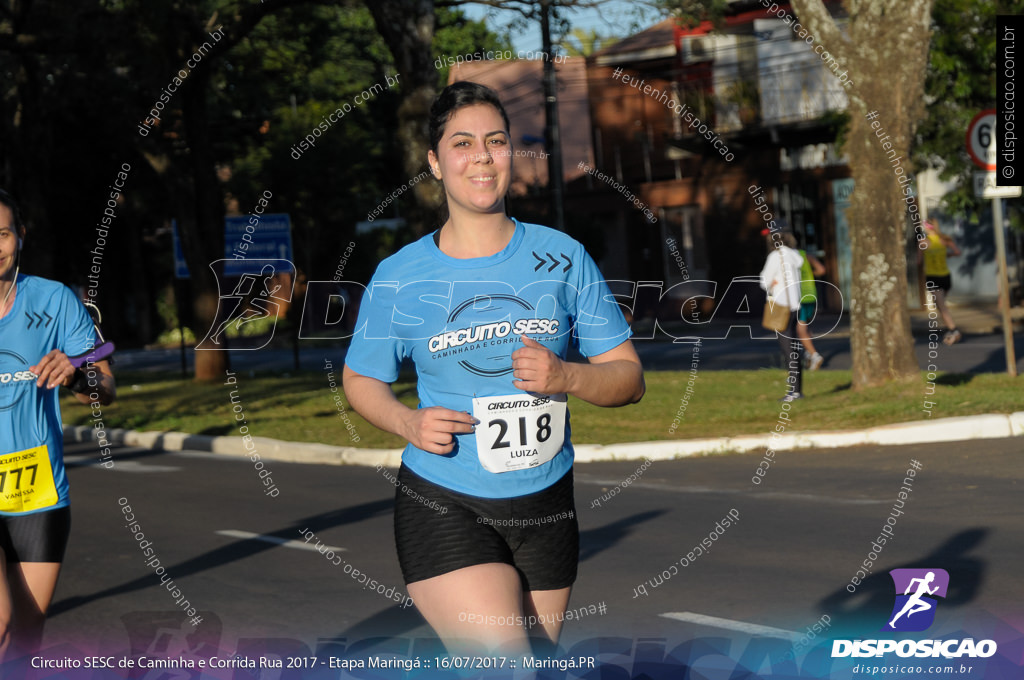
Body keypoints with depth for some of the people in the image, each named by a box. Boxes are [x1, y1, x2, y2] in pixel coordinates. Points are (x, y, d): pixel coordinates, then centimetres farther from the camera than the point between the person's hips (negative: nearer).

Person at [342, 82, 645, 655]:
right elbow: (361, 379, 11)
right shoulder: (399, 278, -2)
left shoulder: (561, 257, 1)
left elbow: (629, 377, 4)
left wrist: (565, 377, -17)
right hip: (443, 508, -3)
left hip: (547, 508, 3)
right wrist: (408, 423, -9)